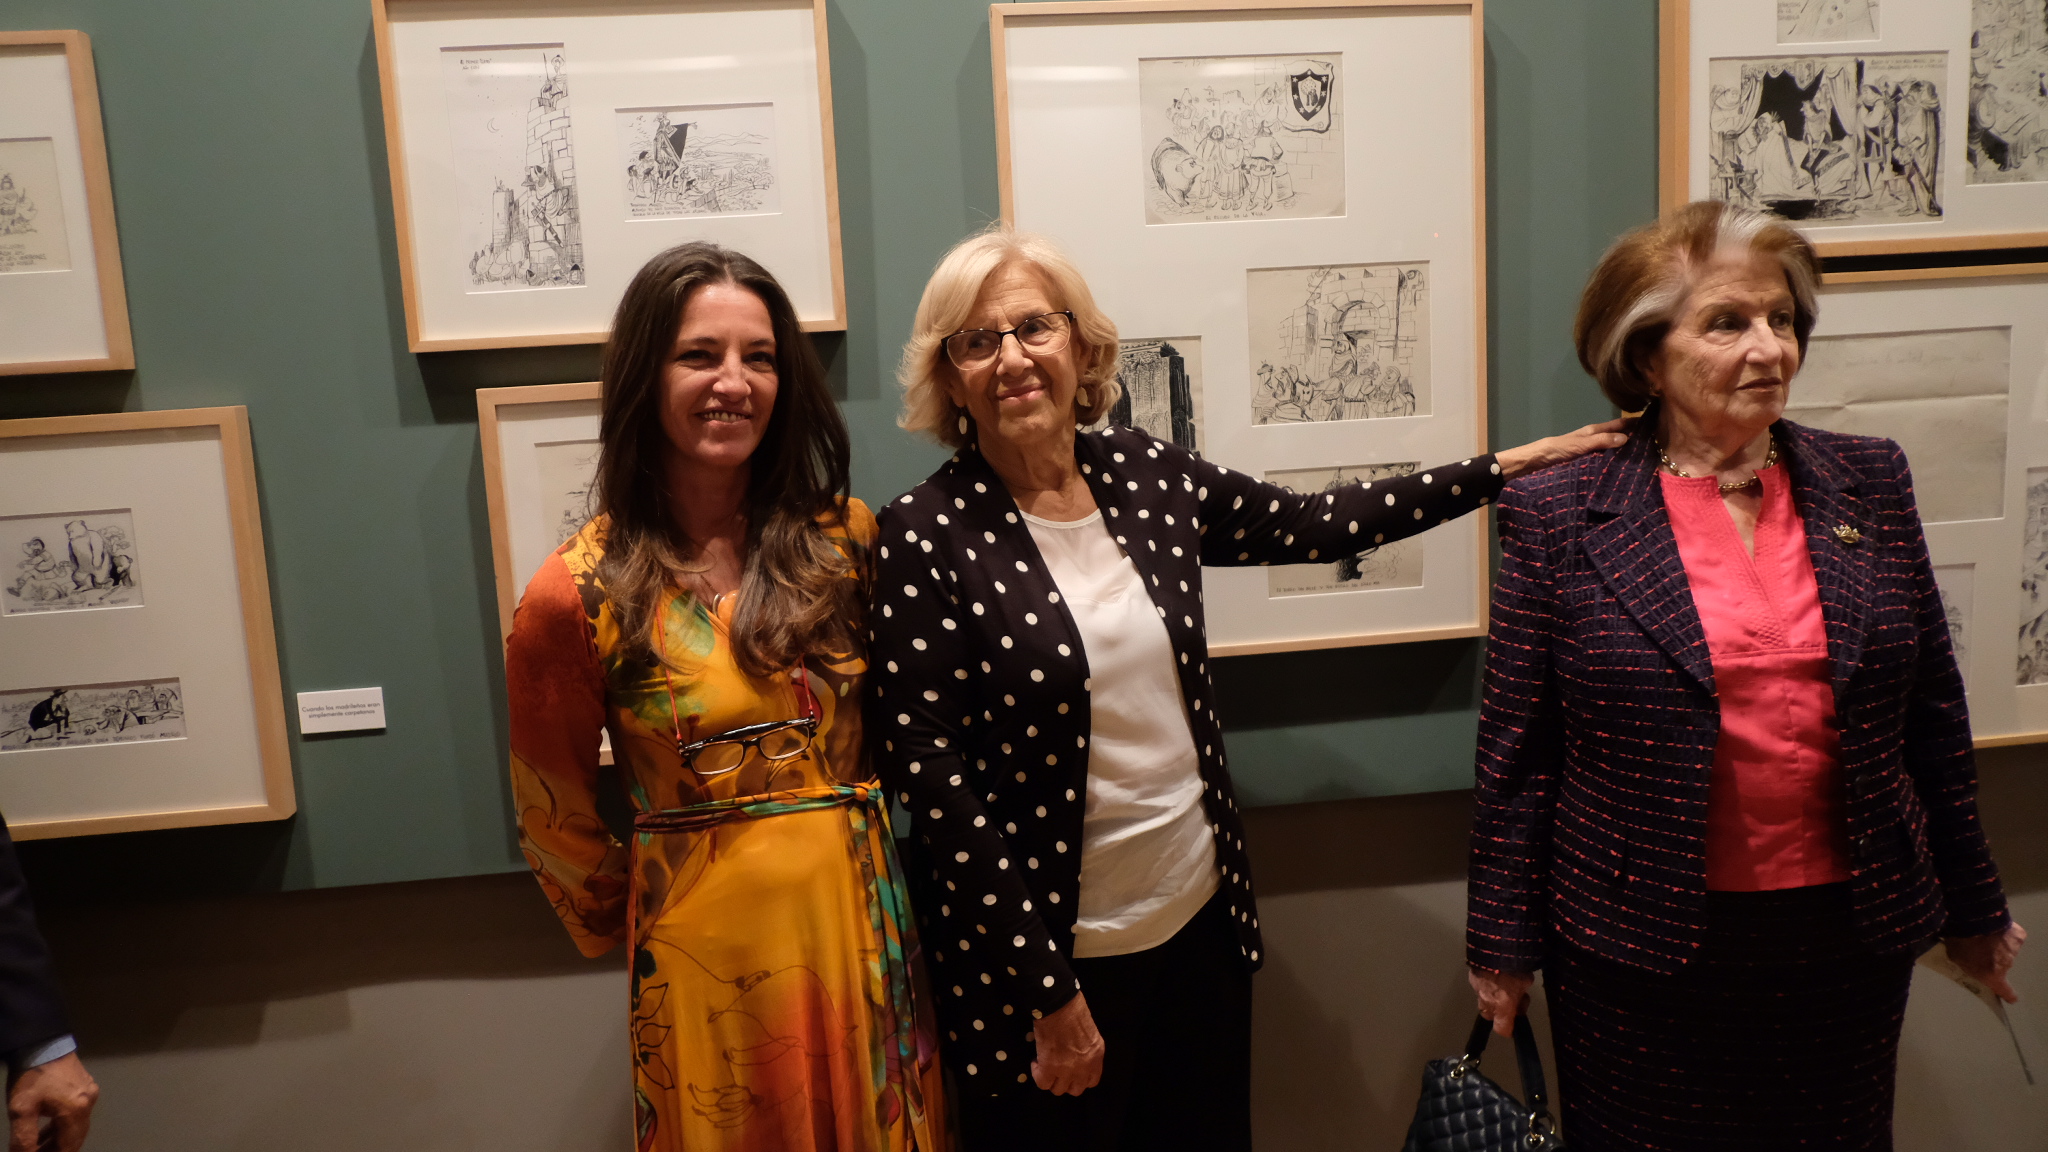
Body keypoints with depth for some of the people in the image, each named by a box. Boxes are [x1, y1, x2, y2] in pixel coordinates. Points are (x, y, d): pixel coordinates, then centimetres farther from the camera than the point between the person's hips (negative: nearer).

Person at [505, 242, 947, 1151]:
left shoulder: (847, 540, -3)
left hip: (861, 917, 3)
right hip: (704, 944, -2)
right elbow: (555, 815, 3)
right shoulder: (578, 592, -10)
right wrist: (624, 927, 13)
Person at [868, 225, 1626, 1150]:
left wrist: (1501, 470, 11)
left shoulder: (1145, 474, 0)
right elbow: (933, 784, -15)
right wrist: (1049, 996, -13)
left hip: (1201, 918, 5)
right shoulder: (925, 536, -15)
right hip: (1043, 952, -5)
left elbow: (1313, 526, 13)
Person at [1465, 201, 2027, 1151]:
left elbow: (1931, 710, 9)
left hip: (1848, 934, 4)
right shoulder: (1562, 515, -8)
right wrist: (1503, 945, -2)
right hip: (1641, 951, -3)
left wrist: (1972, 908, 14)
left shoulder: (1868, 484, 3)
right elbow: (1517, 748, -5)